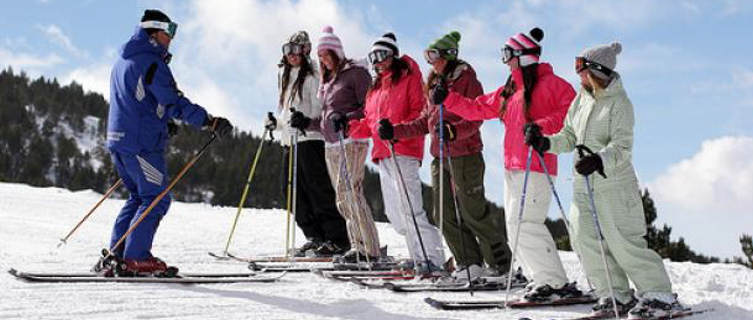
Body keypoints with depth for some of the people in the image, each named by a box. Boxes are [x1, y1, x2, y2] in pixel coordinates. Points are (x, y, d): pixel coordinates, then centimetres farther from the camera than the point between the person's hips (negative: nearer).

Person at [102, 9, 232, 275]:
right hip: (142, 143, -9)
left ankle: (117, 253, 12)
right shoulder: (150, 61, -12)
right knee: (156, 198, -4)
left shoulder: (123, 61, 18)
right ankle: (137, 257, -7)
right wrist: (209, 121, -23)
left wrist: (160, 121, 33)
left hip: (118, 139, 9)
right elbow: (174, 102, -19)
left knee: (138, 196, 17)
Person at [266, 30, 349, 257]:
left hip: (310, 139, -8)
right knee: (295, 193, 4)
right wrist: (275, 123, 9)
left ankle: (337, 240, -7)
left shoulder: (312, 77, -3)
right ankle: (315, 237, 10)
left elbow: (319, 109, -10)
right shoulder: (284, 77, 20)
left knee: (318, 189, -10)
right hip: (289, 141, 8)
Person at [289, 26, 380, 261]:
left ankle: (369, 248, -17)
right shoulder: (326, 80, 22)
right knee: (342, 197, 5)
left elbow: (368, 108, -9)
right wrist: (307, 122, 11)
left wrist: (346, 118, -22)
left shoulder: (355, 72, -2)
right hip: (330, 145, 8)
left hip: (351, 141, -8)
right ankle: (358, 244, 9)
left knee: (348, 191, -17)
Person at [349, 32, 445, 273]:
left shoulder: (409, 78, 0)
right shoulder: (376, 87, 23)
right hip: (383, 154, 9)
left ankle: (432, 259, -15)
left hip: (403, 152, -9)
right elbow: (370, 123, 23)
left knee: (410, 209, -16)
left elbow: (420, 114, -11)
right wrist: (350, 127, 6)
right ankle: (420, 257, 14)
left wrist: (396, 129, -25)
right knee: (394, 213, 8)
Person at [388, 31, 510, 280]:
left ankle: (500, 261, 9)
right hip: (440, 156, 8)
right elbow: (425, 122, 20)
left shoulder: (467, 80, -5)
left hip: (465, 155, -8)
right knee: (444, 214, 3)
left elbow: (475, 119, -14)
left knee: (473, 212, -5)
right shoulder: (435, 84, 18)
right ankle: (470, 263, 11)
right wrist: (396, 131, 11)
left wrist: (453, 131, -31)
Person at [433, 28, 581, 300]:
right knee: (517, 226, 7)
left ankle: (554, 283, -9)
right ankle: (543, 280, 12)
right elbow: (478, 108, 23)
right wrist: (447, 99, 17)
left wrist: (541, 127, -25)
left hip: (535, 167, -9)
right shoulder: (510, 90, 19)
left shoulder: (550, 83, -5)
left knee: (524, 223, -15)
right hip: (512, 167, 9)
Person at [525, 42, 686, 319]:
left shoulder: (619, 102, -10)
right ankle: (617, 295, 13)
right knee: (585, 238, 2)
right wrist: (544, 142, 0)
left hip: (614, 184, -7)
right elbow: (569, 137, 16)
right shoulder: (581, 99, 11)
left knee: (624, 243, -8)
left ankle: (660, 296, 4)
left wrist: (599, 161, -35)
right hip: (584, 185, 8)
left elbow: (622, 146, -19)